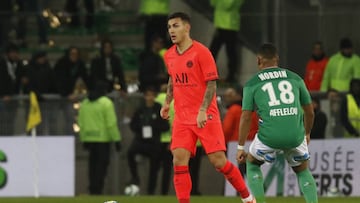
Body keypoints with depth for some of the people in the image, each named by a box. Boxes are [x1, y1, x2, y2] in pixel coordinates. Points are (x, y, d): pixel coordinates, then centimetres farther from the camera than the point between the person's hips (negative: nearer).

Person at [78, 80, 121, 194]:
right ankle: (97, 189, -9)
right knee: (102, 164, -3)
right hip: (103, 138, -6)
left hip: (89, 138, 6)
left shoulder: (84, 103, 10)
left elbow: (81, 124, 12)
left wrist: (83, 140, 19)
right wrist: (116, 139, -9)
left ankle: (92, 190, 13)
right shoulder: (106, 103, -9)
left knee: (93, 164, 12)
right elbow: (111, 124, -12)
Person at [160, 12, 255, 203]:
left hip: (206, 117, -5)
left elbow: (212, 84, -13)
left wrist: (203, 111, -23)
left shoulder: (201, 52, -11)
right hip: (182, 117, 5)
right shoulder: (169, 55, 8)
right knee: (179, 161, -9)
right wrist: (167, 103, 14)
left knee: (218, 161, -5)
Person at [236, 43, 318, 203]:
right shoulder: (295, 78, 15)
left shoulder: (252, 84, 8)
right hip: (295, 135, 2)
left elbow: (246, 117, 5)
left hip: (269, 136, -2)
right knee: (303, 170, 26)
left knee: (252, 164, 26)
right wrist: (307, 133, 39)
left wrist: (240, 147, 11)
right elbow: (309, 111, 21)